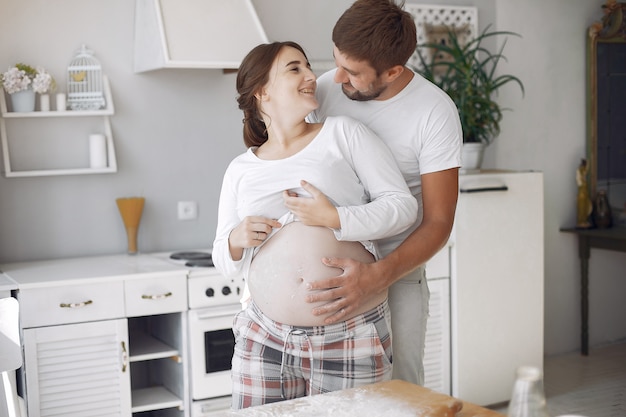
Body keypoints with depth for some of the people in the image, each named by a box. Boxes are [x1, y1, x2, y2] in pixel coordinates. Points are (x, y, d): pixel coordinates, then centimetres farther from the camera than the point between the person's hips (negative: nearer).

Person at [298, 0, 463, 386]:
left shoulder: (435, 112, -14)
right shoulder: (326, 88, -2)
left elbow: (438, 223, -15)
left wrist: (377, 278, -31)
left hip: (396, 268, -2)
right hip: (323, 265, 3)